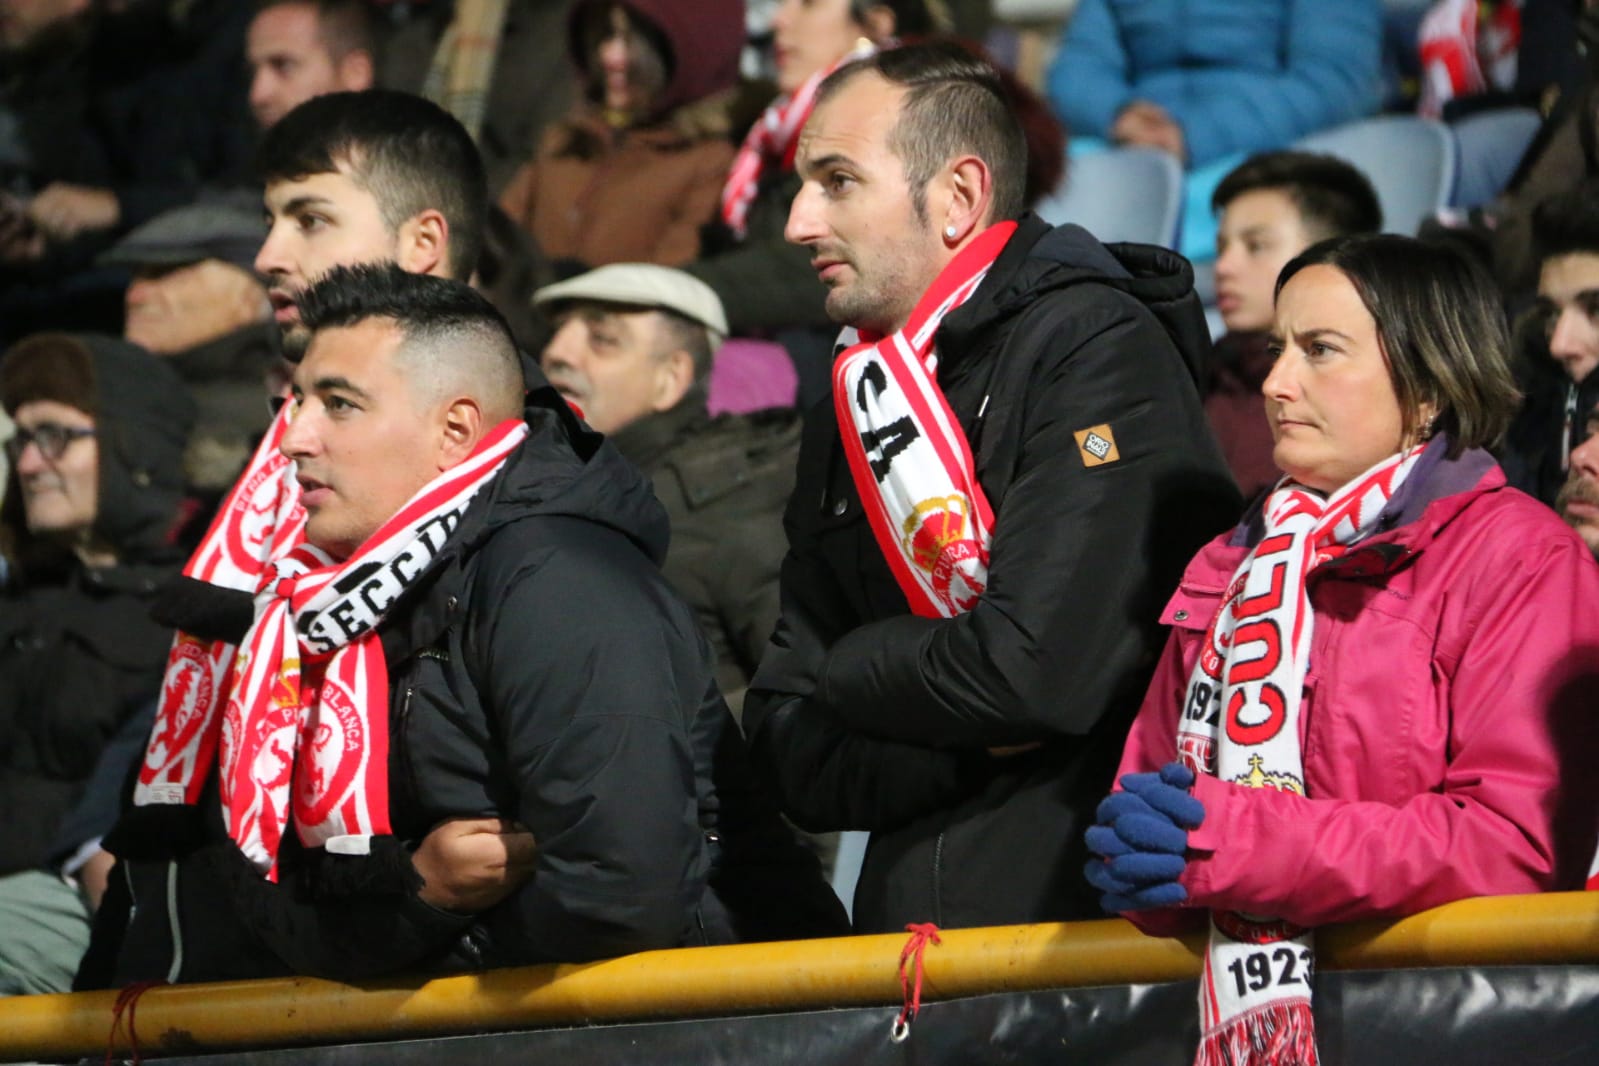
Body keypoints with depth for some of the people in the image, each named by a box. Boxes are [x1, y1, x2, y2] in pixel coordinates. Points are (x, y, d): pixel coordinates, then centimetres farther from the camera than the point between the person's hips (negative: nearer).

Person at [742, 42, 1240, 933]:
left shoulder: (1096, 348, -5)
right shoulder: (847, 415, 18)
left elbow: (1038, 672, -16)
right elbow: (794, 754, 12)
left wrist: (855, 672, 3)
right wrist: (972, 744, -6)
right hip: (912, 942, 6)